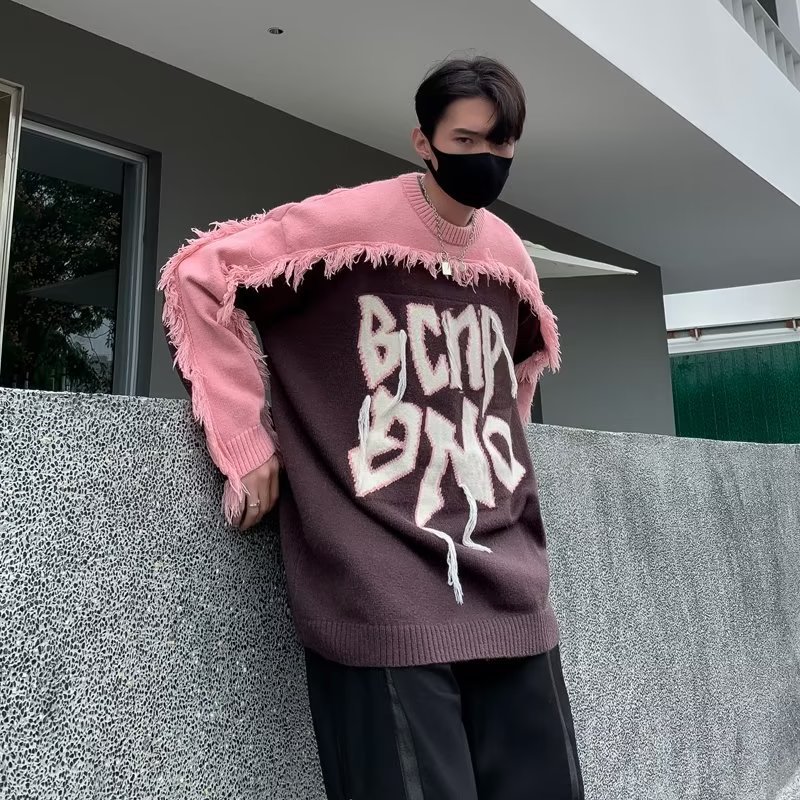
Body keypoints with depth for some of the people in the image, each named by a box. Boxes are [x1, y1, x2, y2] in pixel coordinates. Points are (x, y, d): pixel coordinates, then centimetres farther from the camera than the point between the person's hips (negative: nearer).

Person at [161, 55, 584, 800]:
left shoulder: (507, 251, 10)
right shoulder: (351, 220, -8)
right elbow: (200, 275, -5)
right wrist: (247, 442, -10)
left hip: (509, 594, 7)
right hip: (384, 596, -6)